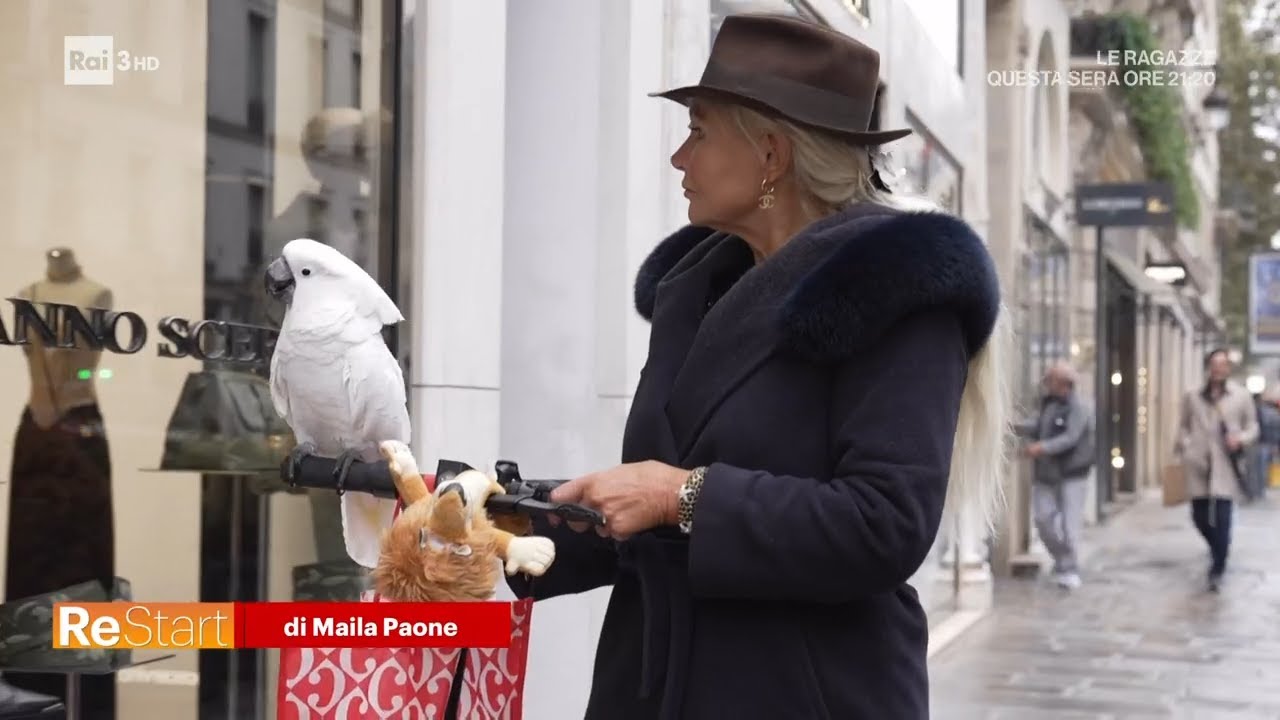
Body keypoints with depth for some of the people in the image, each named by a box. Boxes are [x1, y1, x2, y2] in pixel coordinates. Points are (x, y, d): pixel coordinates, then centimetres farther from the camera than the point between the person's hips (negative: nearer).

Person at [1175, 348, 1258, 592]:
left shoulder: (1241, 396, 3)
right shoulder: (1192, 396, 7)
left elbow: (1252, 426, 9)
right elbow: (1184, 426, 16)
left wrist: (1241, 438, -11)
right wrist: (1185, 448, 0)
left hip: (1225, 466, -2)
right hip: (1198, 465, 2)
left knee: (1222, 519, -8)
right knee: (1199, 516, 7)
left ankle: (1217, 570, 2)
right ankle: (1218, 548, 37)